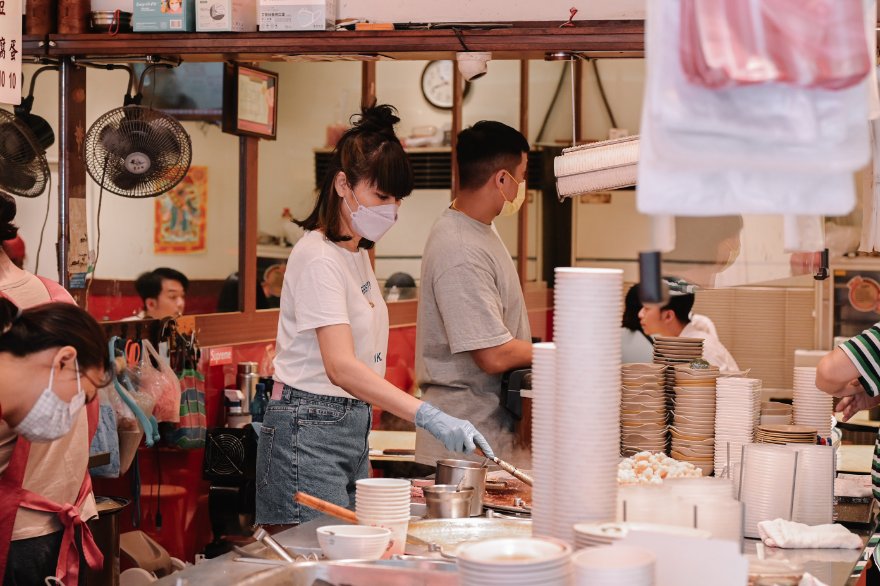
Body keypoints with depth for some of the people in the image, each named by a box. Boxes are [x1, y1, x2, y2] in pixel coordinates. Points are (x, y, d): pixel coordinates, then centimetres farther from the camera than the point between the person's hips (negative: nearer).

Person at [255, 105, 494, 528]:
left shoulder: (357, 252, 13)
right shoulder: (320, 258, -17)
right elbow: (341, 366, -28)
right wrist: (430, 417, -37)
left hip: (352, 428, 9)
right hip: (309, 433, -9)